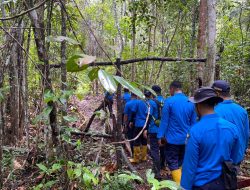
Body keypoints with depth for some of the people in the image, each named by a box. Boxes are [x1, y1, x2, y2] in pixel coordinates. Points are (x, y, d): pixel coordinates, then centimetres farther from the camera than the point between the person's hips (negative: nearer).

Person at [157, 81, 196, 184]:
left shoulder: (169, 101, -12)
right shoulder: (190, 103, 2)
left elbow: (164, 120, -11)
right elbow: (193, 122, 8)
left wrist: (160, 136, -3)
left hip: (172, 139, -5)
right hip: (186, 139, 5)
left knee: (173, 164, 5)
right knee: (181, 163, 19)